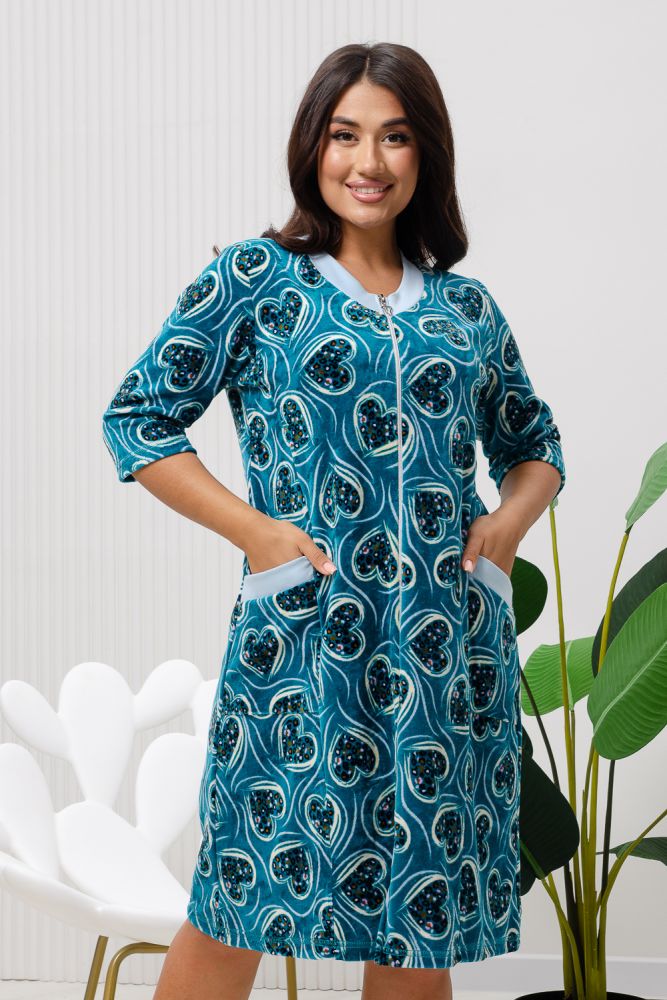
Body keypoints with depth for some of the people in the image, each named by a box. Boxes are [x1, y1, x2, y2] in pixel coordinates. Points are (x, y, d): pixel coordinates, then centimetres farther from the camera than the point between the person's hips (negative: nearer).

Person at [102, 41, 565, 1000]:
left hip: (450, 648, 4)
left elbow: (536, 444, 24)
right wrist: (253, 529, -8)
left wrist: (511, 517, 3)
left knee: (425, 913, 9)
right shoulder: (252, 279, 3)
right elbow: (137, 417, 2)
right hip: (302, 636, -3)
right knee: (242, 900, 0)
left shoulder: (467, 306, 12)